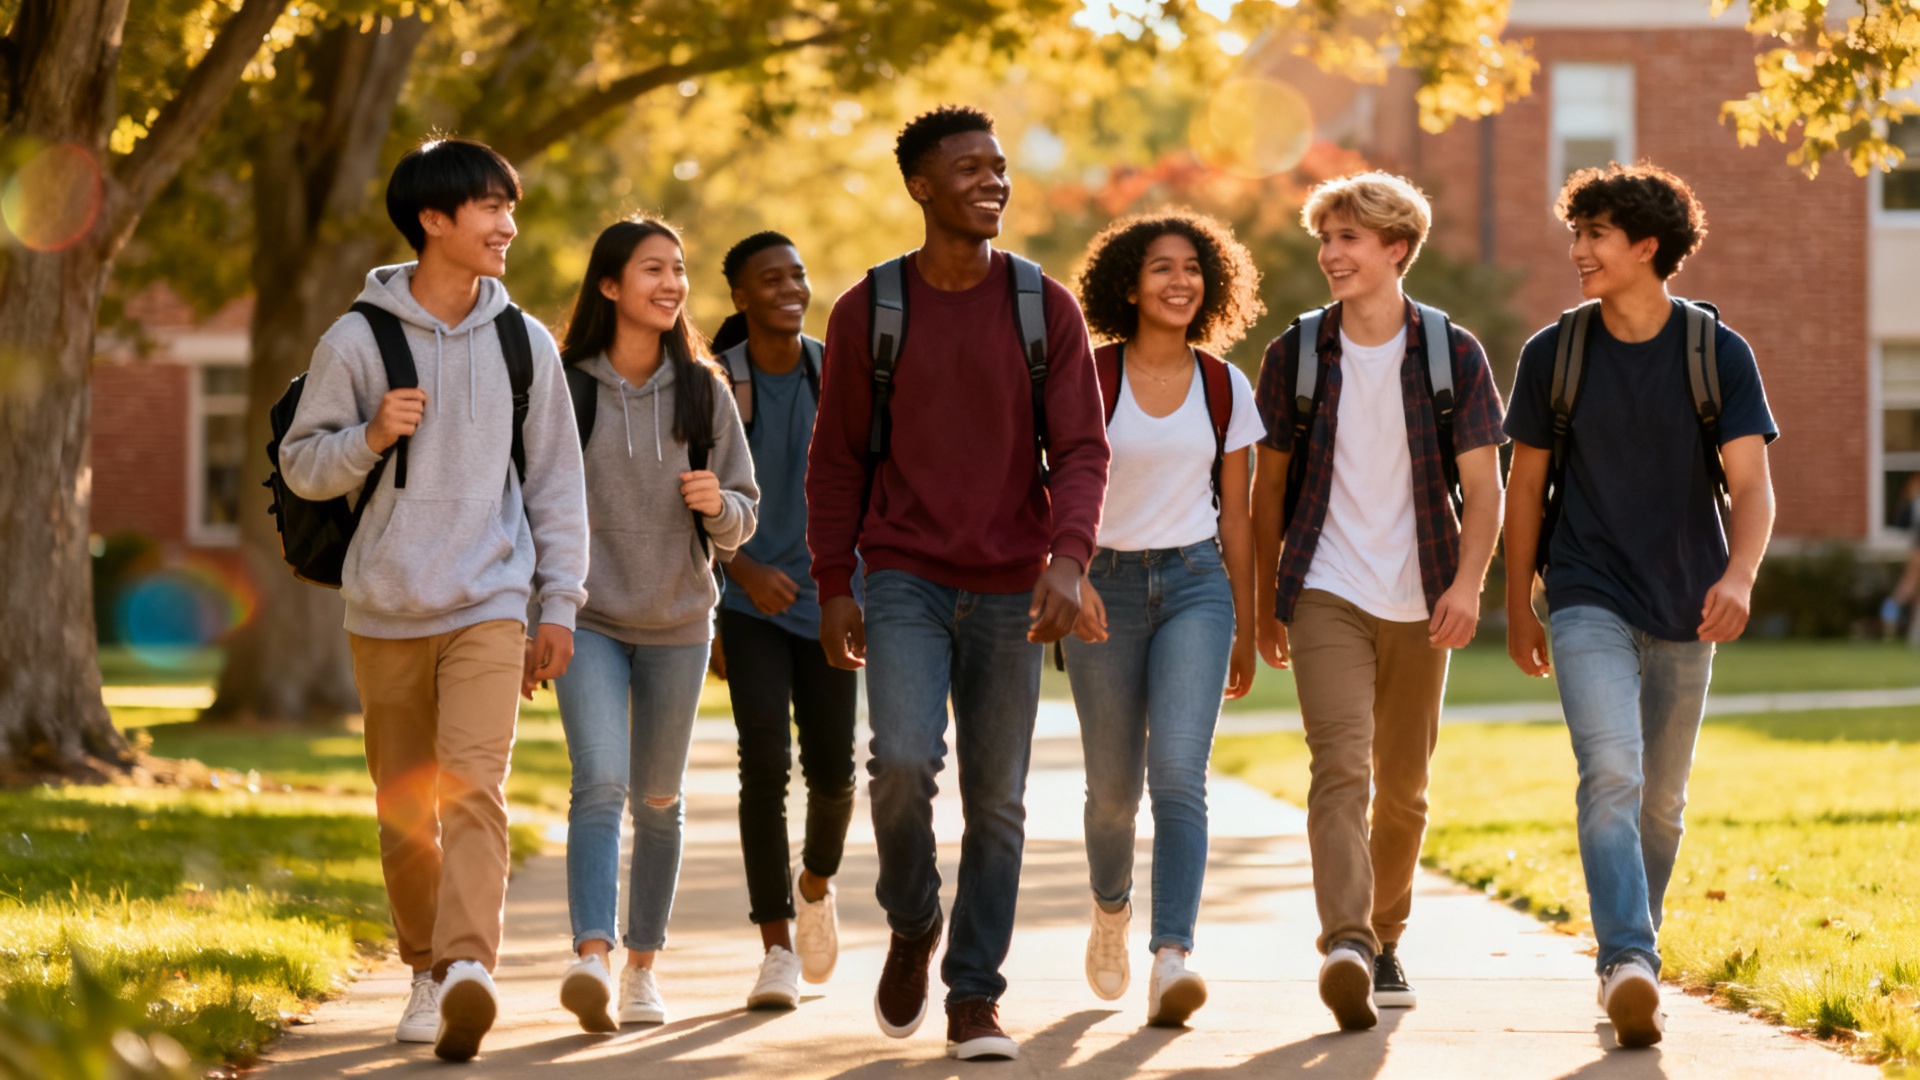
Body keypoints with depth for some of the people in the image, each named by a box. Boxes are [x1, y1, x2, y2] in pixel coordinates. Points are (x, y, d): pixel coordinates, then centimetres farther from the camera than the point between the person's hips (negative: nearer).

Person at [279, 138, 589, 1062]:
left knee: (473, 786, -18)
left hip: (489, 605, -1)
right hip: (385, 609, 1)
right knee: (405, 808, 8)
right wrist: (370, 438, -16)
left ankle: (468, 968, -28)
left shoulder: (524, 342, 5)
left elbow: (556, 480, 10)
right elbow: (301, 466, 4)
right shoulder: (359, 340, -1)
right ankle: (427, 973, 23)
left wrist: (559, 604, 5)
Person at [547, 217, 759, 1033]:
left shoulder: (703, 391, 3)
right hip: (588, 619, -3)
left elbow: (741, 520, 7)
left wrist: (718, 505, -16)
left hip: (679, 620, 3)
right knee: (600, 784, -19)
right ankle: (592, 959, -31)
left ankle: (643, 963, 24)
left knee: (658, 798, 12)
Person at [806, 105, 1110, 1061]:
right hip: (905, 581, -1)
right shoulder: (867, 312, -1)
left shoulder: (1046, 308, 1)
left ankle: (975, 1000, 13)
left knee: (997, 801, 3)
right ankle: (912, 925, 7)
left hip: (1010, 590, 1)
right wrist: (832, 589, 1)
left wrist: (1068, 559, -19)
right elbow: (836, 460, 5)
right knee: (904, 760, -20)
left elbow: (1081, 450, -3)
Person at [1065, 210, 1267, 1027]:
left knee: (1179, 772, -17)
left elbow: (1235, 512, 11)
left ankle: (1171, 959, -25)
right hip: (1107, 585, 0)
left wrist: (1247, 629, 13)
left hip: (1195, 584, 1)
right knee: (1112, 786, 9)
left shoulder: (1225, 388, 5)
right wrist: (1071, 577, -27)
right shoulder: (1092, 378, -3)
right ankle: (1111, 910, 40)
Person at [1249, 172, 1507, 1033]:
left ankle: (1384, 940, 28)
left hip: (1418, 602, 1)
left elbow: (1483, 485, -1)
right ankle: (1346, 945, -30)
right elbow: (1268, 486, 11)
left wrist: (1467, 582, -17)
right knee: (1341, 764, -19)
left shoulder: (1452, 354, 2)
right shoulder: (1295, 354, 3)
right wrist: (1264, 603, 12)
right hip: (1327, 594, -1)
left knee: (1403, 787, 11)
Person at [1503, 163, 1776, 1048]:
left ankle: (1629, 958, 27)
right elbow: (1525, 484, 9)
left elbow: (1751, 482, -10)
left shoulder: (1719, 353, -3)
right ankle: (1628, 964, -31)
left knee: (1662, 799, 11)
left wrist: (1739, 574, -28)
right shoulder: (1552, 354, 0)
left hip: (1684, 609, 2)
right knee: (1610, 773, -21)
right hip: (1589, 600, -2)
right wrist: (1516, 607, 10)